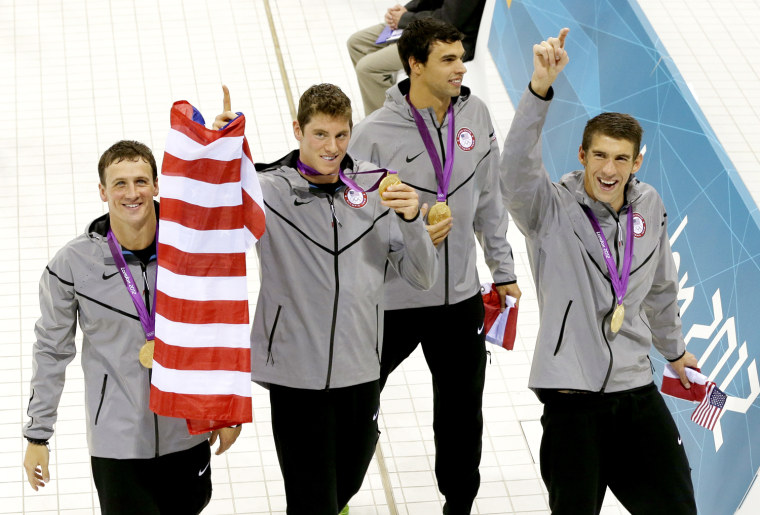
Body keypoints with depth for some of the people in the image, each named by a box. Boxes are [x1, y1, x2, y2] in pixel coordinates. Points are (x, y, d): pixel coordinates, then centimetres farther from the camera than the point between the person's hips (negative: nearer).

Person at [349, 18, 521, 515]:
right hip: (390, 300, -4)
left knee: (463, 411, 16)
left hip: (461, 296, 4)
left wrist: (503, 269, 14)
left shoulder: (475, 114, -1)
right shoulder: (375, 134, -16)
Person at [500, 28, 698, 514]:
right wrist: (541, 88, -43)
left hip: (636, 386, 5)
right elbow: (518, 167, -30)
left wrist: (673, 346, 35)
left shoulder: (650, 206, 6)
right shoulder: (551, 209, -8)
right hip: (571, 390, -5)